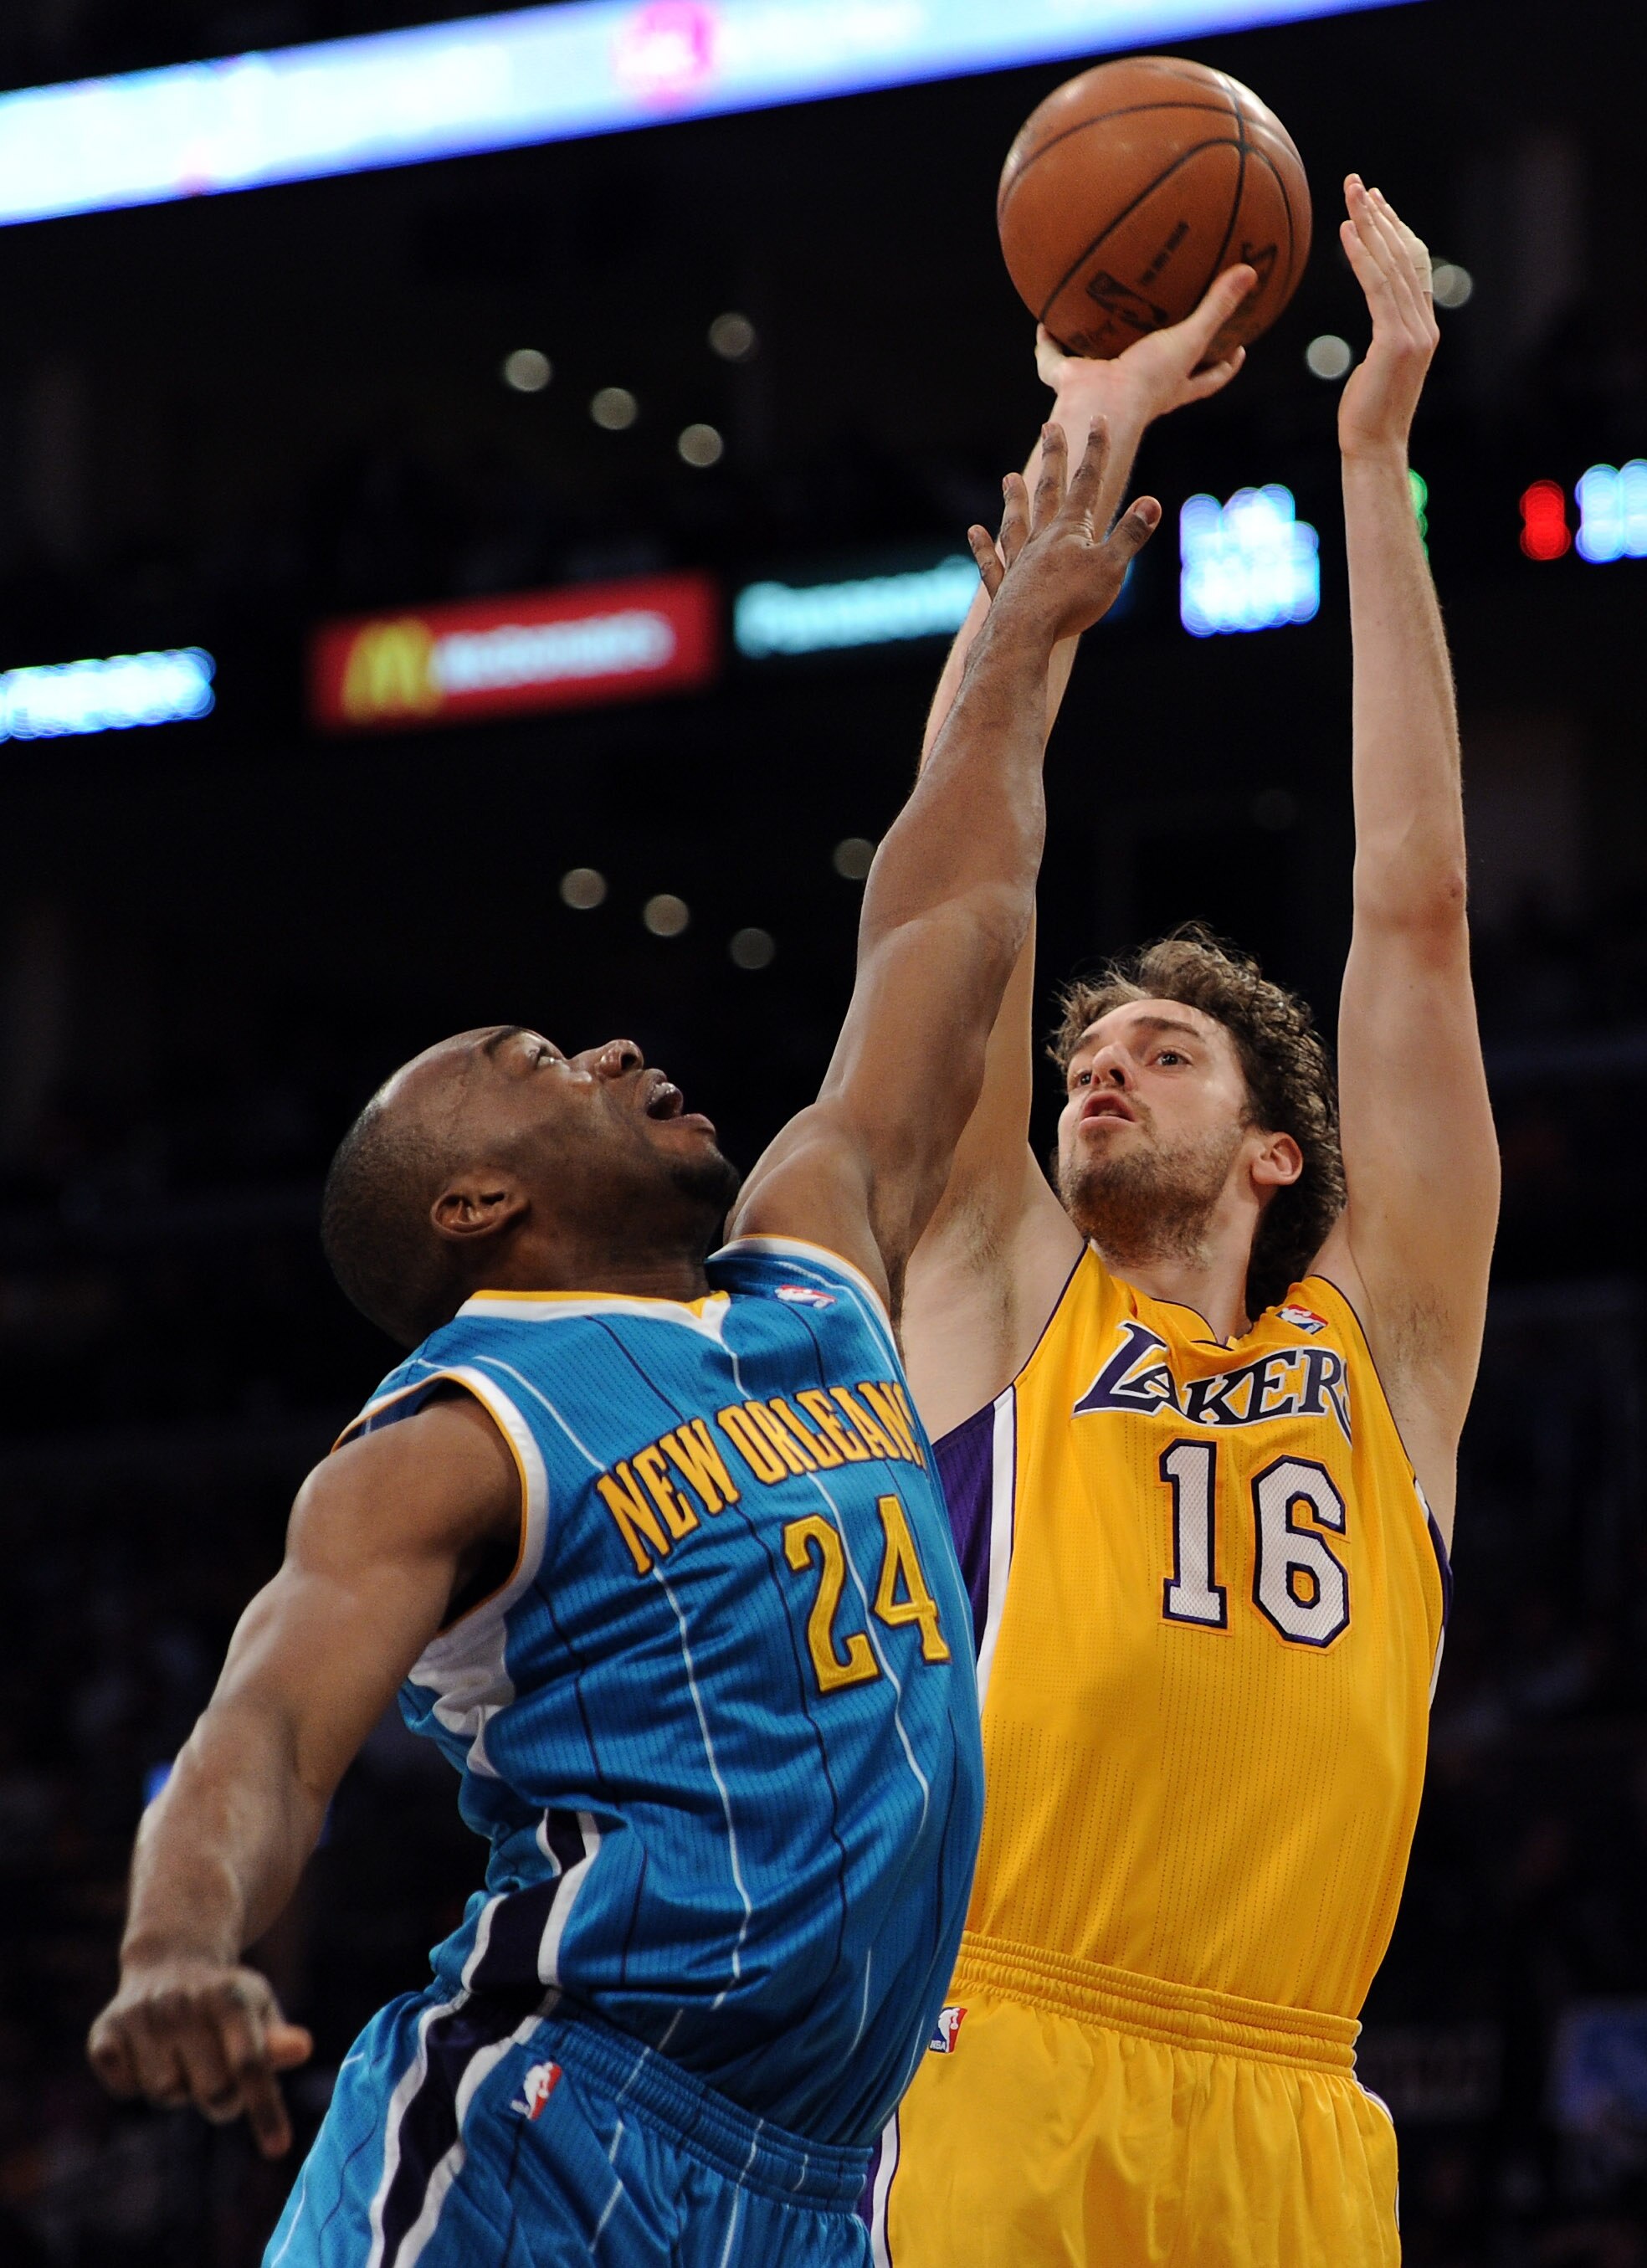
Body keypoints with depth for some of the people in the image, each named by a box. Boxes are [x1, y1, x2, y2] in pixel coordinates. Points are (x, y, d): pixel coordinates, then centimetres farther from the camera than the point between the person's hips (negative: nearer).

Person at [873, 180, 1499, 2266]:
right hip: (1005, 2094, -2)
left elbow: (1415, 902, 14)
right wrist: (1085, 448, 12)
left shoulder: (1387, 1333, 17)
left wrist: (1376, 451, 14)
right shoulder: (1002, 1295, 15)